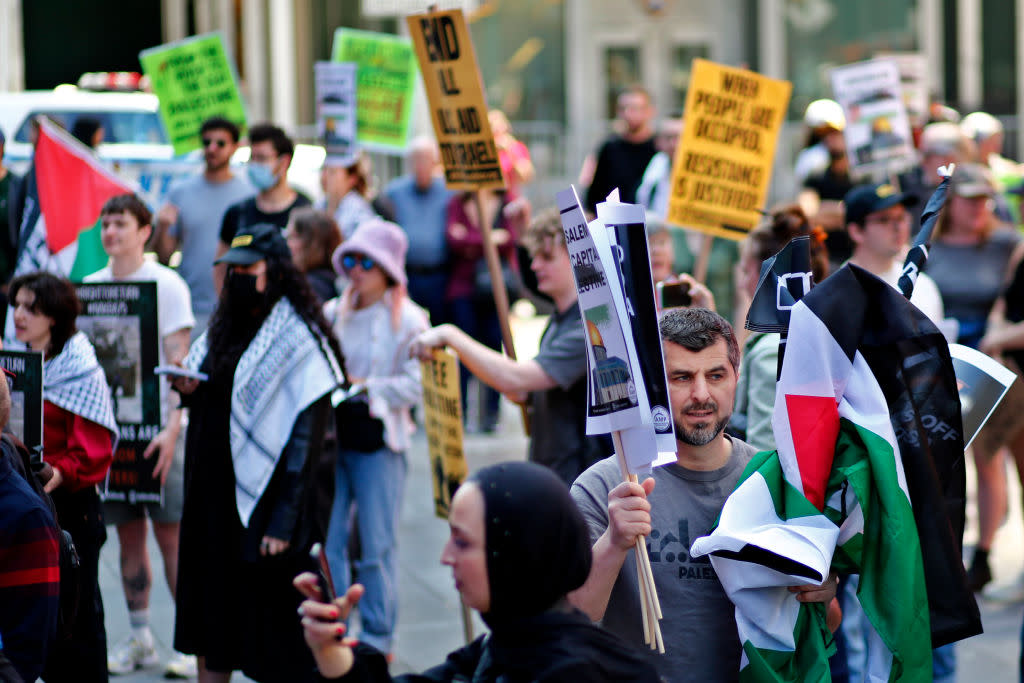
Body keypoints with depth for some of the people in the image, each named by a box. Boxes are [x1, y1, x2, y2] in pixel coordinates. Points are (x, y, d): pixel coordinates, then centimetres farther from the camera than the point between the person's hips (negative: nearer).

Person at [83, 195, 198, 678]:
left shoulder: (167, 285, -3)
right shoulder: (90, 287, 10)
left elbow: (179, 364, -7)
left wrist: (172, 429, -15)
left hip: (156, 428, -4)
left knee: (171, 532, -5)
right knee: (128, 534, 7)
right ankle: (139, 640, 15)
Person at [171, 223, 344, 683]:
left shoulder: (298, 340, -12)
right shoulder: (224, 330, 12)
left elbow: (305, 435, -16)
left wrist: (284, 522, -20)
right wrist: (189, 390, -3)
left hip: (265, 499, -8)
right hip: (215, 494, 8)